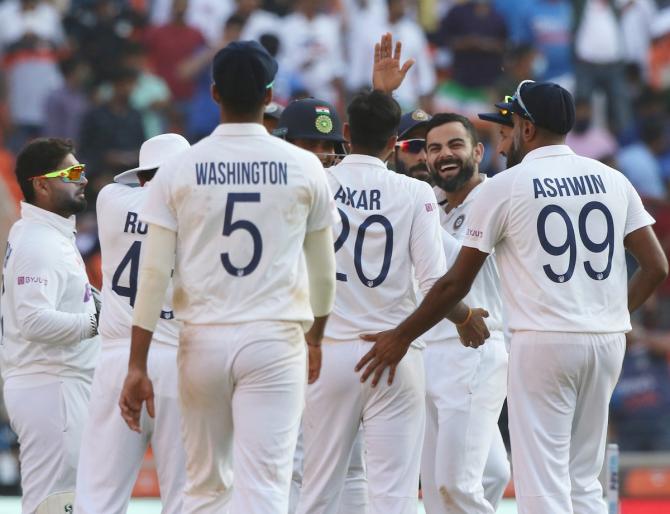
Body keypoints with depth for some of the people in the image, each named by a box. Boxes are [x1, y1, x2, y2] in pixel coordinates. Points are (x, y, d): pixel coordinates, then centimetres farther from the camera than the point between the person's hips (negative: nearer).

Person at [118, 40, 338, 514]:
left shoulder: (179, 169, 0)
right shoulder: (303, 168, 1)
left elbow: (154, 273, -3)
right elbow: (323, 269, 11)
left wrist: (137, 366, 1)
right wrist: (316, 337, 28)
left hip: (203, 339, 1)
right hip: (276, 339, -1)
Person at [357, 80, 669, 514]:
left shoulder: (505, 187, -4)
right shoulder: (612, 180, 9)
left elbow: (457, 284, -2)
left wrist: (401, 337, 8)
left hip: (542, 342, -5)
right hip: (608, 341, 5)